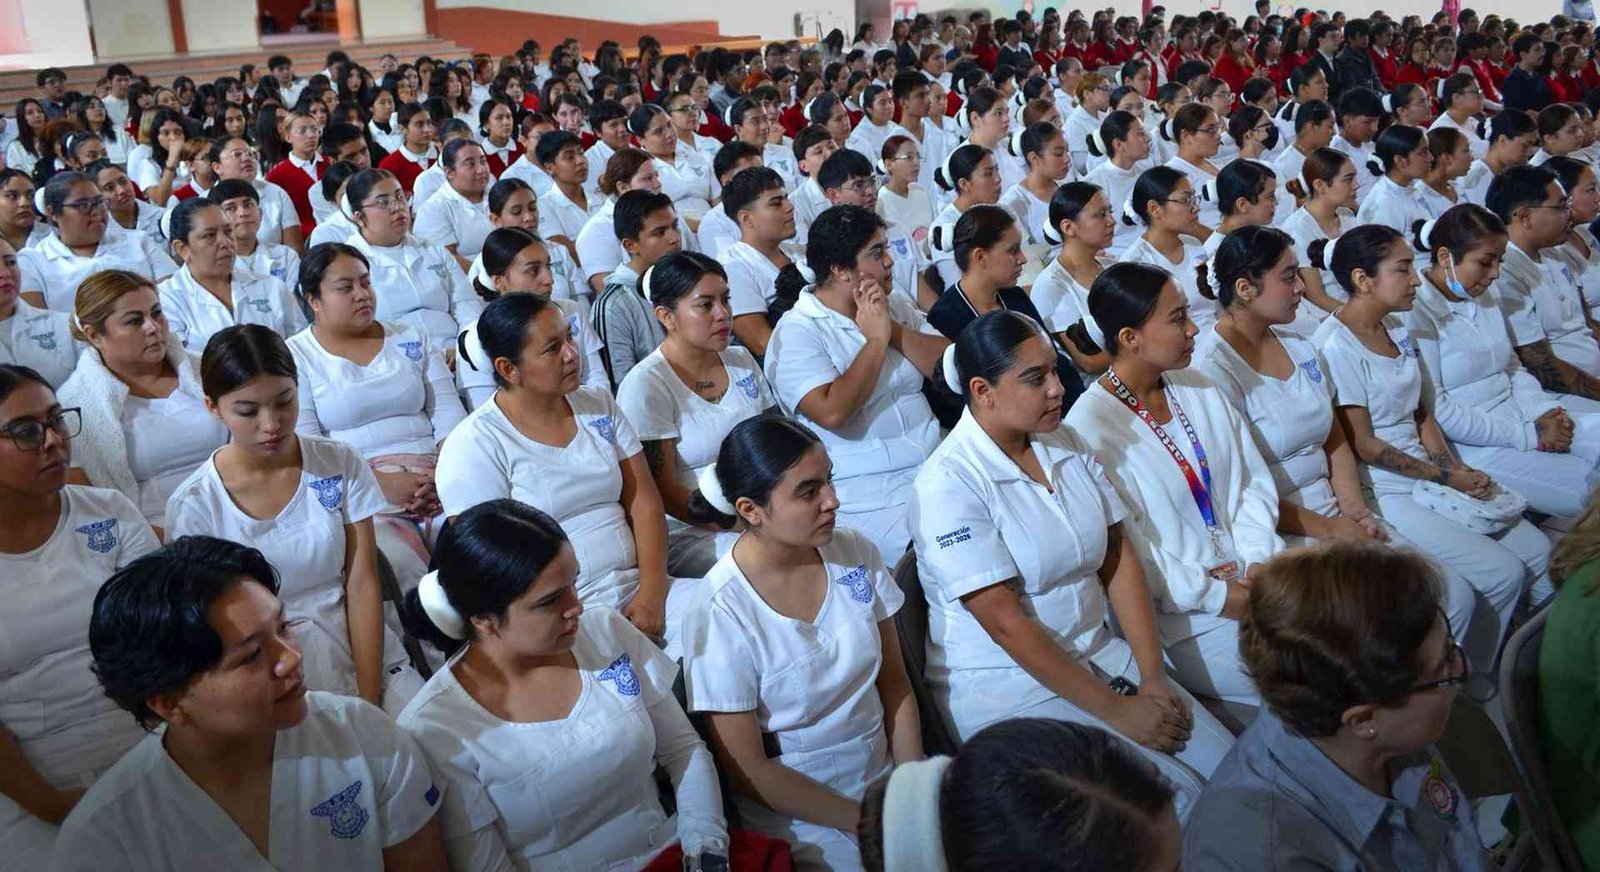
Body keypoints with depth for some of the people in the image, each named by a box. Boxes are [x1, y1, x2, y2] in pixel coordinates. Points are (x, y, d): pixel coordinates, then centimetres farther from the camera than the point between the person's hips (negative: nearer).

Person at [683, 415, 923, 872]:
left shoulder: (855, 551, -5)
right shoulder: (720, 613, -19)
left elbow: (895, 685, 3)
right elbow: (748, 771, -13)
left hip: (886, 778, 5)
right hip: (800, 816, -5)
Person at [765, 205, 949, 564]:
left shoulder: (895, 306, 14)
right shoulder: (796, 332, -6)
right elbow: (833, 413, -21)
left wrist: (894, 330, -8)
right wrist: (876, 339, -12)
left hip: (938, 465, 7)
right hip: (869, 498, -7)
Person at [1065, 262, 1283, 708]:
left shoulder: (1200, 390, 10)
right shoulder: (1089, 428, -15)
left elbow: (1254, 481, 11)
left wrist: (1260, 560, -6)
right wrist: (1215, 597, -16)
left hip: (1251, 577, 7)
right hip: (1181, 613, -7)